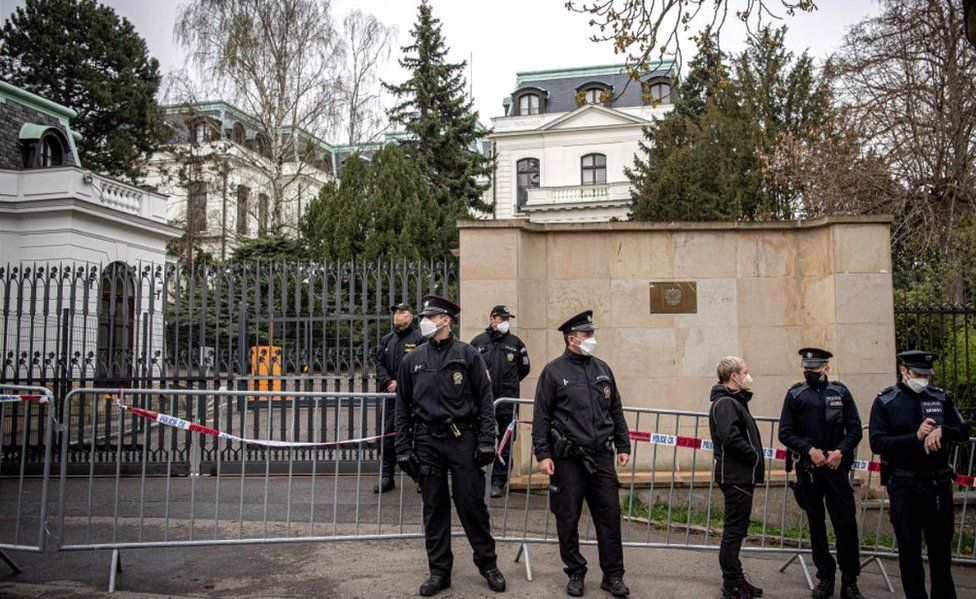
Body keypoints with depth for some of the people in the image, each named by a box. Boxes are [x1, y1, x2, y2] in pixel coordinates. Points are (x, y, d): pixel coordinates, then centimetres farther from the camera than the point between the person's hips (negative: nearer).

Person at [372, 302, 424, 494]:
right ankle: (386, 476, 14)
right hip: (390, 395, 6)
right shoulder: (387, 339, 15)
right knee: (387, 435, 6)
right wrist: (388, 382, -5)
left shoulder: (418, 338, -4)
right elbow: (378, 362, 12)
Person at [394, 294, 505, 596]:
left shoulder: (468, 354, 0)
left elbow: (485, 401, -1)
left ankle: (488, 564, 19)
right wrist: (403, 449, 4)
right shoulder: (413, 360, 8)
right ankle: (439, 571, 20)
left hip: (463, 440, -3)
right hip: (427, 441, 3)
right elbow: (402, 408, 10)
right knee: (434, 508, 8)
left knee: (472, 503, 2)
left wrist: (486, 442, -8)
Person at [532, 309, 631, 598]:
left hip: (602, 456, 4)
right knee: (568, 520, 5)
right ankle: (575, 574, 20)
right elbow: (541, 416, -4)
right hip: (568, 458, -4)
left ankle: (613, 576, 17)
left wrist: (623, 446, 12)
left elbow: (616, 410, 16)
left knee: (610, 516, 5)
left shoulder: (602, 369, 11)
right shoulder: (553, 371, -3)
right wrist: (542, 454, -9)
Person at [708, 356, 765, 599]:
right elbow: (730, 438, -27)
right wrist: (755, 456, -14)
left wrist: (755, 457, 3)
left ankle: (735, 579, 28)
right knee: (734, 530, -4)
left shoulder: (734, 401, 18)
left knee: (736, 529, 17)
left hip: (741, 476, 11)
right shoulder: (725, 403, -15)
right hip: (736, 476, -11)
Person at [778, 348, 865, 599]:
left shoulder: (840, 392, 4)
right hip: (808, 468, 1)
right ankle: (825, 577, 21)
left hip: (836, 466, 0)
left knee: (846, 522, -4)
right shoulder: (795, 394, 2)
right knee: (816, 524, 9)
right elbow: (785, 433, 1)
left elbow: (854, 429, 5)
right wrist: (809, 450, -12)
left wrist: (840, 451, -11)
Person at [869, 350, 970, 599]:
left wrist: (941, 430, -16)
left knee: (941, 545, 13)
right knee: (909, 547, 5)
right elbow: (877, 443, -11)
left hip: (939, 483, 3)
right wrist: (916, 437, -20)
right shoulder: (885, 401, -3)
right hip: (903, 484, -3)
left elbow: (964, 431, 5)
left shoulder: (940, 398, 7)